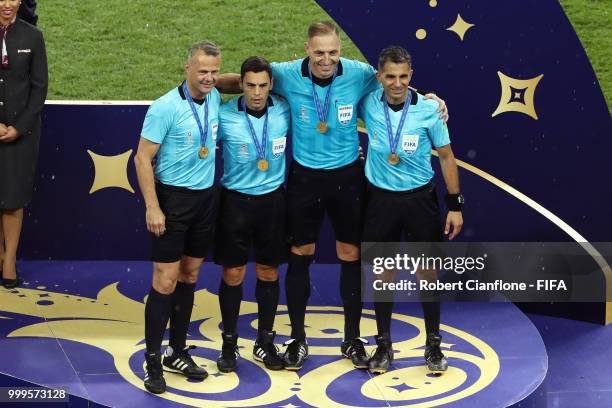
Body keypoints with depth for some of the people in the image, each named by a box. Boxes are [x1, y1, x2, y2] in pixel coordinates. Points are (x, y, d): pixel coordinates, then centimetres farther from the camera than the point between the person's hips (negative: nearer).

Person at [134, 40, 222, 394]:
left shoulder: (215, 99, 2)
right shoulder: (165, 108, -16)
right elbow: (143, 158, -14)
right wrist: (152, 207, -18)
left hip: (206, 198, 6)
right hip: (173, 198, -6)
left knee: (190, 276, 13)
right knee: (165, 282, -6)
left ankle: (178, 352, 24)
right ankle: (153, 362, 0)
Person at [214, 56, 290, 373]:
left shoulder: (284, 111, -6)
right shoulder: (224, 116, -13)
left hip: (272, 200, 2)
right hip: (235, 200, -2)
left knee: (268, 272, 10)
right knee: (233, 273, 3)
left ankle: (265, 342, 23)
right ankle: (229, 344, 16)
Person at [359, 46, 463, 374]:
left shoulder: (429, 109, -11)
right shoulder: (368, 104, -8)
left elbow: (446, 156, -2)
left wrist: (455, 204, -2)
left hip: (420, 196, -1)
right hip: (381, 197, 1)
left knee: (426, 272, 5)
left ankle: (433, 345, 18)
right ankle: (383, 345, 19)